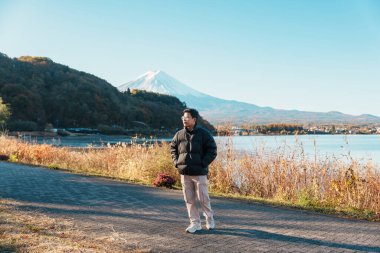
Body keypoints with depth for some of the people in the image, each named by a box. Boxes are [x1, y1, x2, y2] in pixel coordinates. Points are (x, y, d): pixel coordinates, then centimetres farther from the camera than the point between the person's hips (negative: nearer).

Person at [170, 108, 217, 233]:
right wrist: (176, 162, 8)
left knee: (203, 198, 2)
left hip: (199, 173, -4)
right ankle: (195, 223, 18)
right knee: (189, 199, 7)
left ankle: (209, 219, 24)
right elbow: (173, 148, 21)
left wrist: (203, 163, -11)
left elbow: (212, 151, -4)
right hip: (184, 173, 4)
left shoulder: (204, 133, -6)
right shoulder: (179, 134, 6)